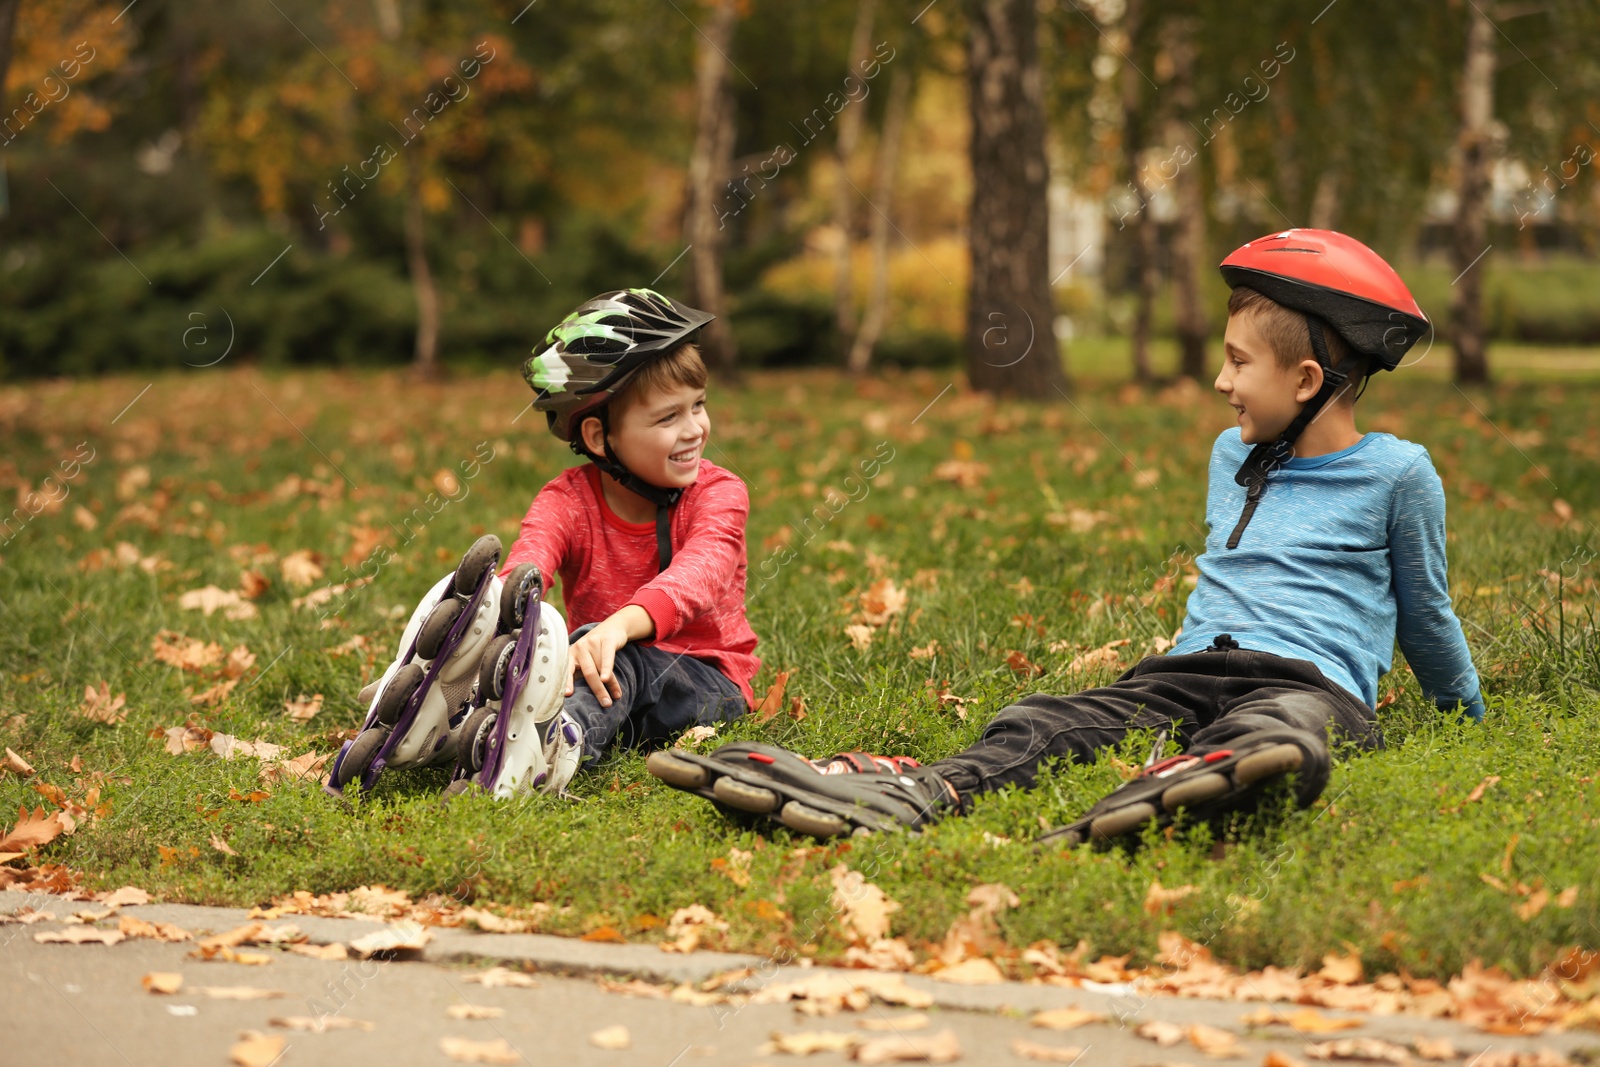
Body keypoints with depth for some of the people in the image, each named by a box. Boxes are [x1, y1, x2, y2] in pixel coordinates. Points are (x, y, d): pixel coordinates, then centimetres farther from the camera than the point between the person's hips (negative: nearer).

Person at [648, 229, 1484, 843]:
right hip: (1190, 673, 6)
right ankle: (909, 792, -56)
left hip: (1311, 682, -5)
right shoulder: (1231, 456, 26)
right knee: (1047, 726, -27)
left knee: (1283, 726, -45)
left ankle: (1175, 787, -80)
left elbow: (1424, 611, 18)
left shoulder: (1394, 474, 6)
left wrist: (1467, 713, 25)